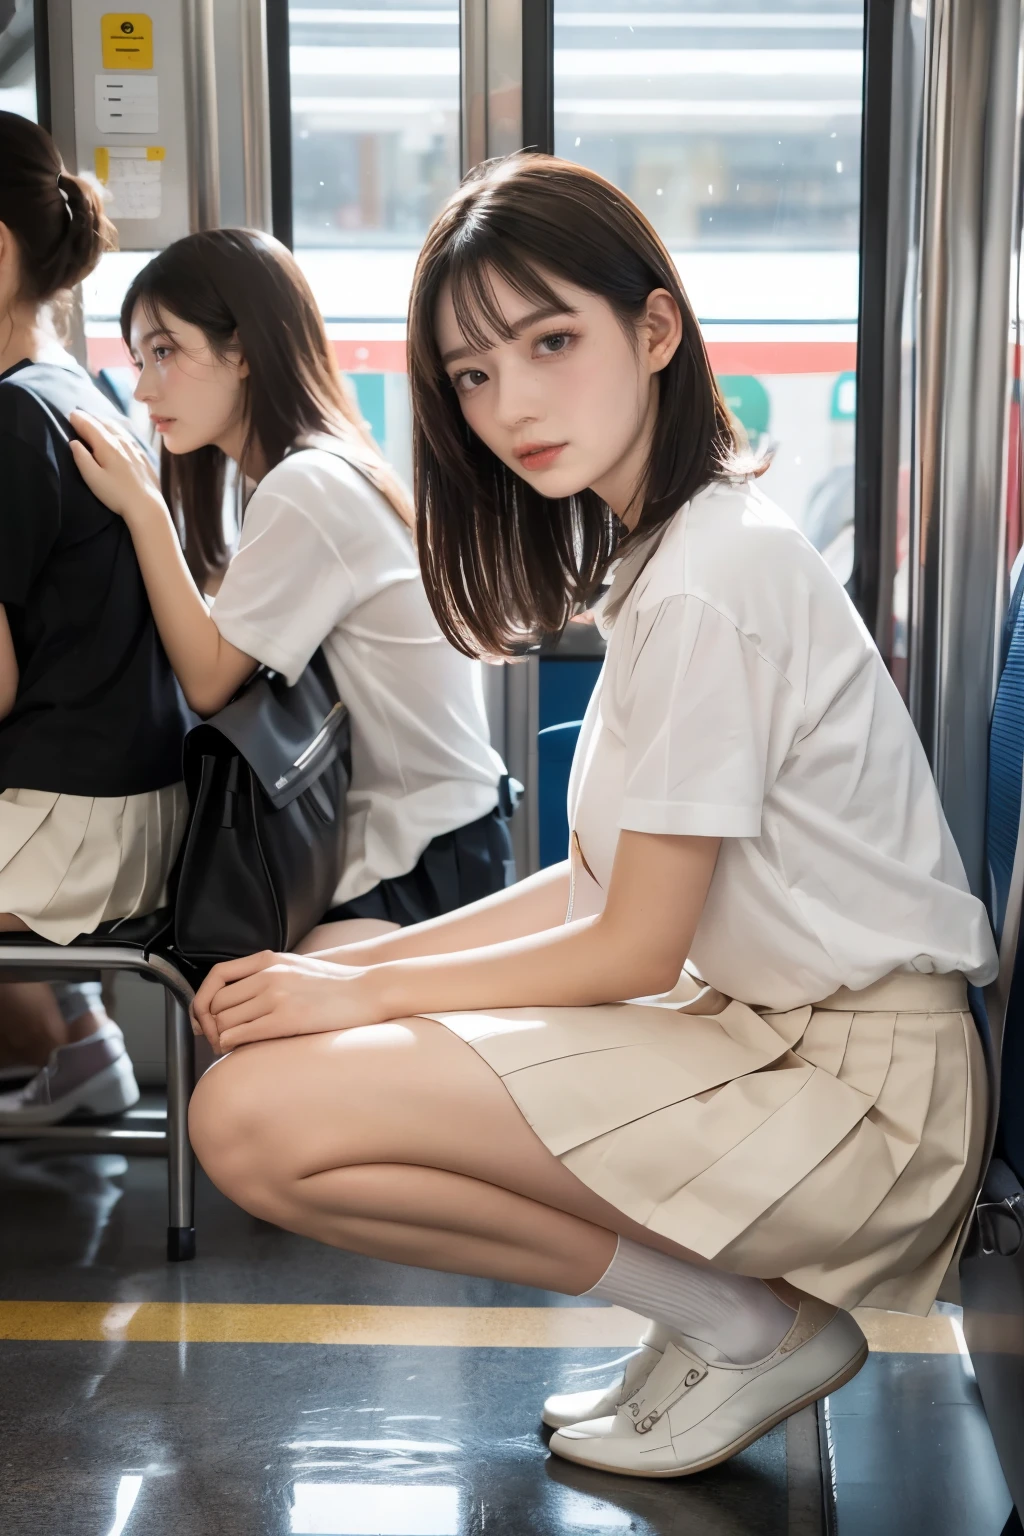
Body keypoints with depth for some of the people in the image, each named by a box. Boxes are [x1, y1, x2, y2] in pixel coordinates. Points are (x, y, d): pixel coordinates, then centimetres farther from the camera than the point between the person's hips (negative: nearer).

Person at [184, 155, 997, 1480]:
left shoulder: (708, 586, -19)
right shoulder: (660, 551, 11)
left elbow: (635, 948, -15)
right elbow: (603, 885, 12)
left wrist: (359, 991, -5)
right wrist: (334, 969, 4)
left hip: (852, 1083, -10)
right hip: (768, 1019, 10)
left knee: (258, 1114, -18)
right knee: (284, 1016, 11)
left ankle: (744, 1325, -4)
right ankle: (733, 1290, 10)